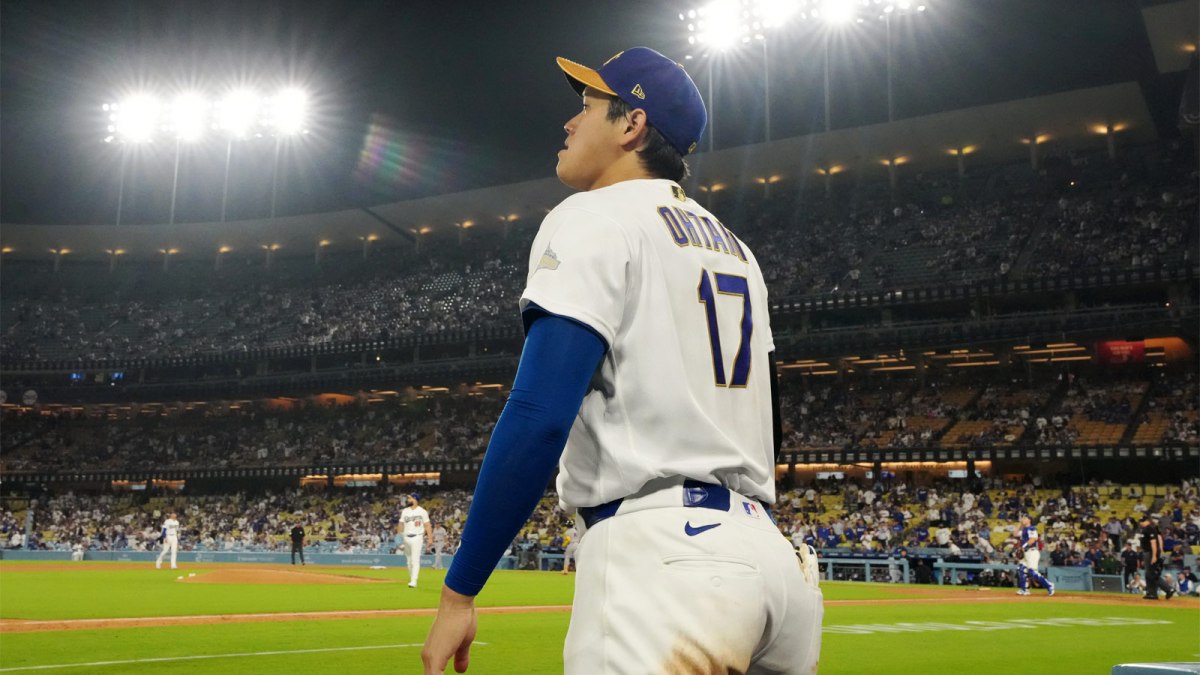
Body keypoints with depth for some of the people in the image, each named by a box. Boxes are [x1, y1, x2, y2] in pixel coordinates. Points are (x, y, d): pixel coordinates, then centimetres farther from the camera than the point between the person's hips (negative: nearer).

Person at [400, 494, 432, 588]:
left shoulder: (422, 511, 0)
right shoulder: (405, 511, 12)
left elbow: (427, 525, -1)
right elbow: (401, 524, 10)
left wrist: (430, 538, -8)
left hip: (417, 537, -5)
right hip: (406, 538, 5)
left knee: (415, 560, -13)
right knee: (409, 560, 11)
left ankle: (414, 581, -18)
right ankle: (411, 579, 23)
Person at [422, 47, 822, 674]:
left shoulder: (594, 217, -3)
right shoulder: (735, 249, 21)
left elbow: (539, 418, -16)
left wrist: (458, 592, -13)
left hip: (659, 555, -8)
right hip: (766, 549, 9)